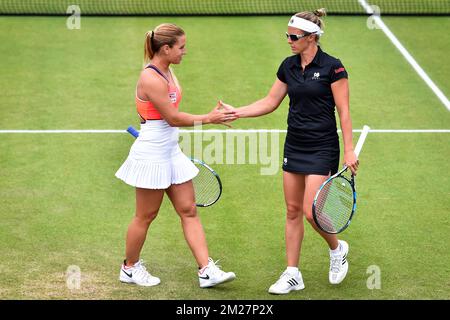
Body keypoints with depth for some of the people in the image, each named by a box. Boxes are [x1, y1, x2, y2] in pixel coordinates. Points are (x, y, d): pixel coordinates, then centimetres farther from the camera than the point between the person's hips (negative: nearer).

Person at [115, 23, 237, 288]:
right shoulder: (151, 79, -22)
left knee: (189, 211, 5)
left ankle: (207, 271, 5)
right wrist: (208, 119, -14)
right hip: (151, 154, -9)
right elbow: (173, 118, -20)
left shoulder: (167, 71, 7)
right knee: (146, 216, 5)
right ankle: (130, 268, 24)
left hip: (171, 152, 9)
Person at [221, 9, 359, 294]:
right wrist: (236, 112, 2)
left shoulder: (332, 67, -12)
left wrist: (349, 150, -14)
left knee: (310, 211, -10)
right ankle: (293, 274, 15)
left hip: (322, 148, -6)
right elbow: (270, 102, 12)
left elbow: (344, 112, -11)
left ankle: (338, 249, 20)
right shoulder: (289, 66, 6)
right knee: (292, 210, 8)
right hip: (294, 146, 6)